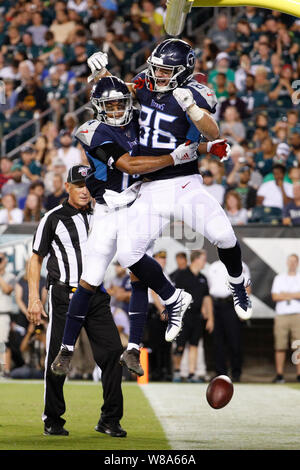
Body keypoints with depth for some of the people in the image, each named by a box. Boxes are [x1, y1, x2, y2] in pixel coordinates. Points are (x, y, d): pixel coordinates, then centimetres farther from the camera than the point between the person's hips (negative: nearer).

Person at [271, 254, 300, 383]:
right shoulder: (279, 278, 17)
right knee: (280, 346, -5)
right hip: (281, 315, 1)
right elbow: (275, 296, 4)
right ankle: (279, 375, -3)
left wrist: (286, 294, -3)